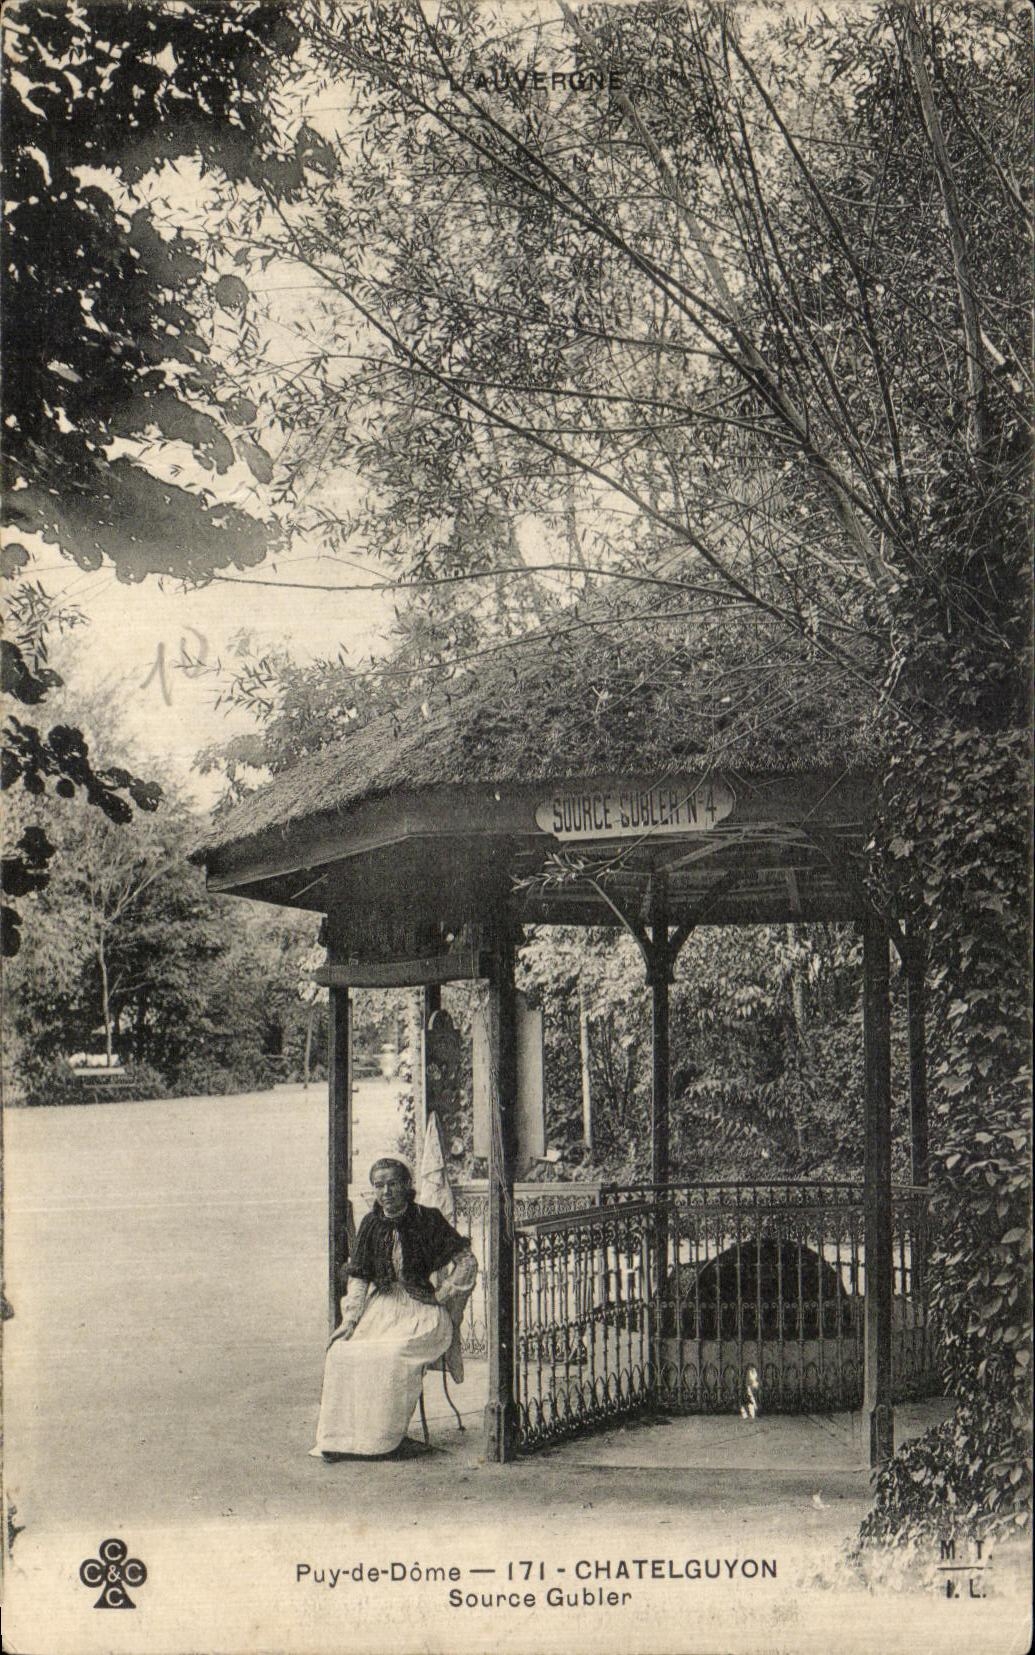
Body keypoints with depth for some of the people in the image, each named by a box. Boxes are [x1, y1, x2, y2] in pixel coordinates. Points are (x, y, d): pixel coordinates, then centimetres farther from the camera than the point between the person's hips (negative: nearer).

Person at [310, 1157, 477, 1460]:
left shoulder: (427, 1220, -5)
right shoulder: (372, 1224, 7)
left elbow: (466, 1262, -4)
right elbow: (358, 1276, 8)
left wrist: (441, 1295, -7)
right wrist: (351, 1318, -4)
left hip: (421, 1310, -4)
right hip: (382, 1306, 4)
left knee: (391, 1355, -32)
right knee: (342, 1351, -21)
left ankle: (382, 1439, -18)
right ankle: (340, 1436, -16)